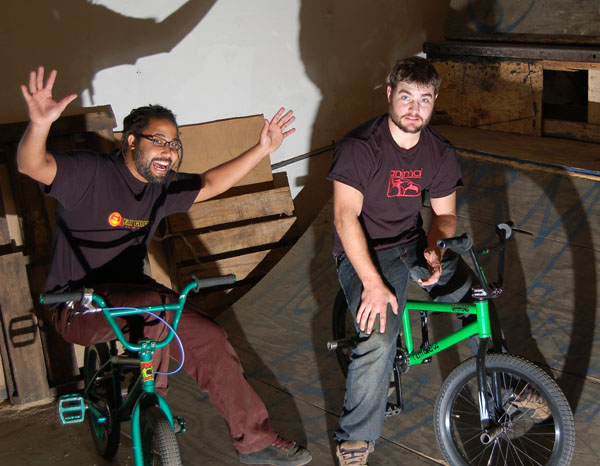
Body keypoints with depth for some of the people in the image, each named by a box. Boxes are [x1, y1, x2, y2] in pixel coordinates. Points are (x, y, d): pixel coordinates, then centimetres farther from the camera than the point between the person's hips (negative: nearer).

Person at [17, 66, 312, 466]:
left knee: (208, 337, -5)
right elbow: (32, 165, -30)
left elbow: (210, 184, 20)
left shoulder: (162, 187, 7)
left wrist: (262, 149, 13)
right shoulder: (90, 173, -15)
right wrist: (40, 124, -52)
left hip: (131, 292, 7)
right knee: (155, 301, -35)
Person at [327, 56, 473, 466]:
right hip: (365, 252, -5)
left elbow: (445, 214, 8)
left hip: (413, 244, 6)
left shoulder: (441, 154, 0)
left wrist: (434, 250, -15)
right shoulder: (359, 147, -17)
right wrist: (373, 283, -28)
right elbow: (346, 218, -22)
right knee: (379, 341, -26)